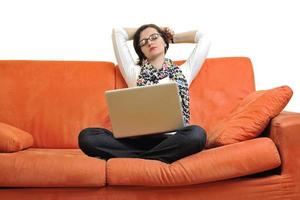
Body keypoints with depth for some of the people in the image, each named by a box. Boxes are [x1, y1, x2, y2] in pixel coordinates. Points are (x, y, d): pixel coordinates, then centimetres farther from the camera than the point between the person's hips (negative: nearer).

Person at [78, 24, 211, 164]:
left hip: (172, 139, 0)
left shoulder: (182, 72, 24)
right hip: (139, 139, 1)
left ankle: (133, 160, -28)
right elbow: (118, 33, 23)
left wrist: (174, 38, 34)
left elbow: (203, 38, 23)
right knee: (86, 136, -25)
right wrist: (141, 34, 35)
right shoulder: (135, 73, 22)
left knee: (197, 133, -37)